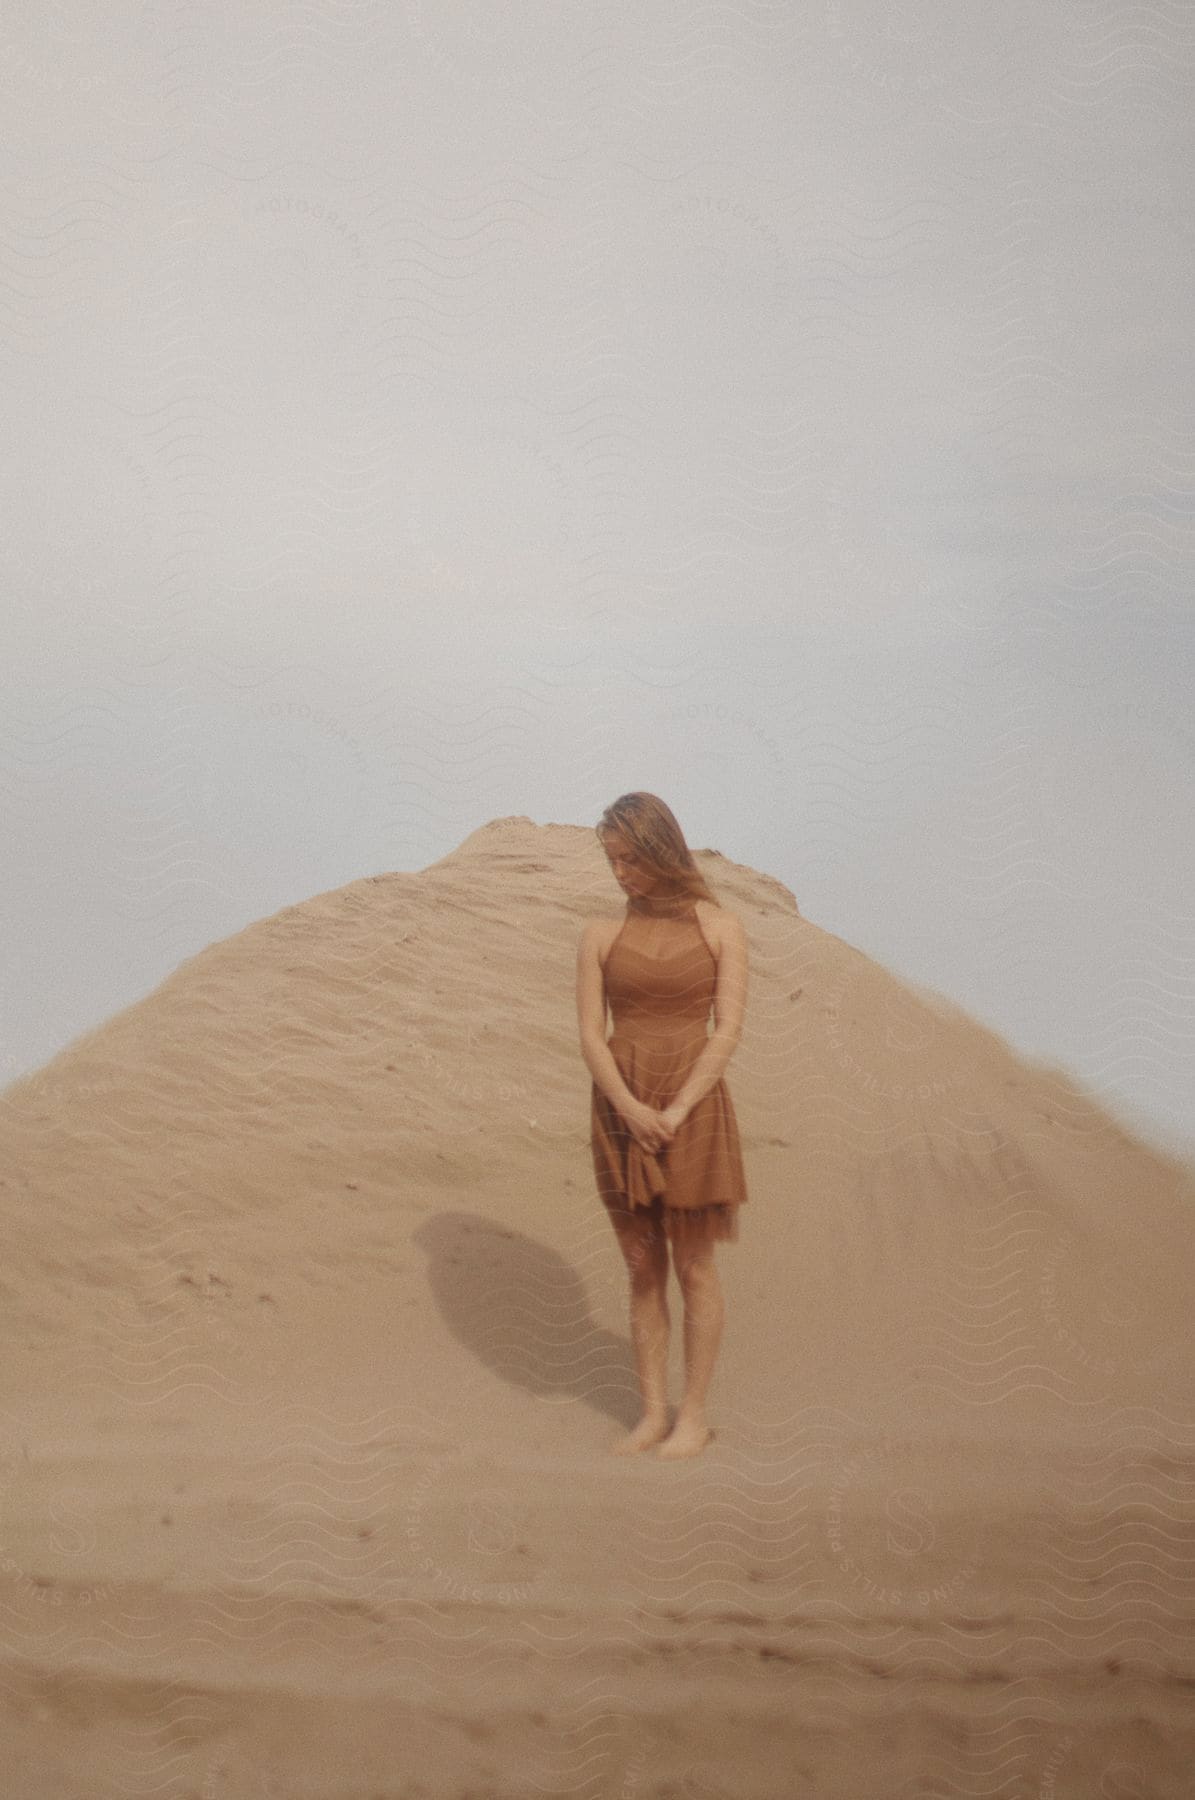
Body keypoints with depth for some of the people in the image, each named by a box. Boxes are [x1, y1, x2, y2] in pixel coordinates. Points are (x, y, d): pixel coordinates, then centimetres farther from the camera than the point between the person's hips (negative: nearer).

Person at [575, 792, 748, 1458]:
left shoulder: (722, 930, -2)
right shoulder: (602, 936, 2)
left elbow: (728, 1031, -8)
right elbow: (591, 1036, -3)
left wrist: (675, 1114, -17)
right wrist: (631, 1110, -18)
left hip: (693, 1108, -2)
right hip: (620, 1110, 2)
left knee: (693, 1267, 3)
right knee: (644, 1268, 9)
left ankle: (695, 1416, 15)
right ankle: (653, 1414, 18)